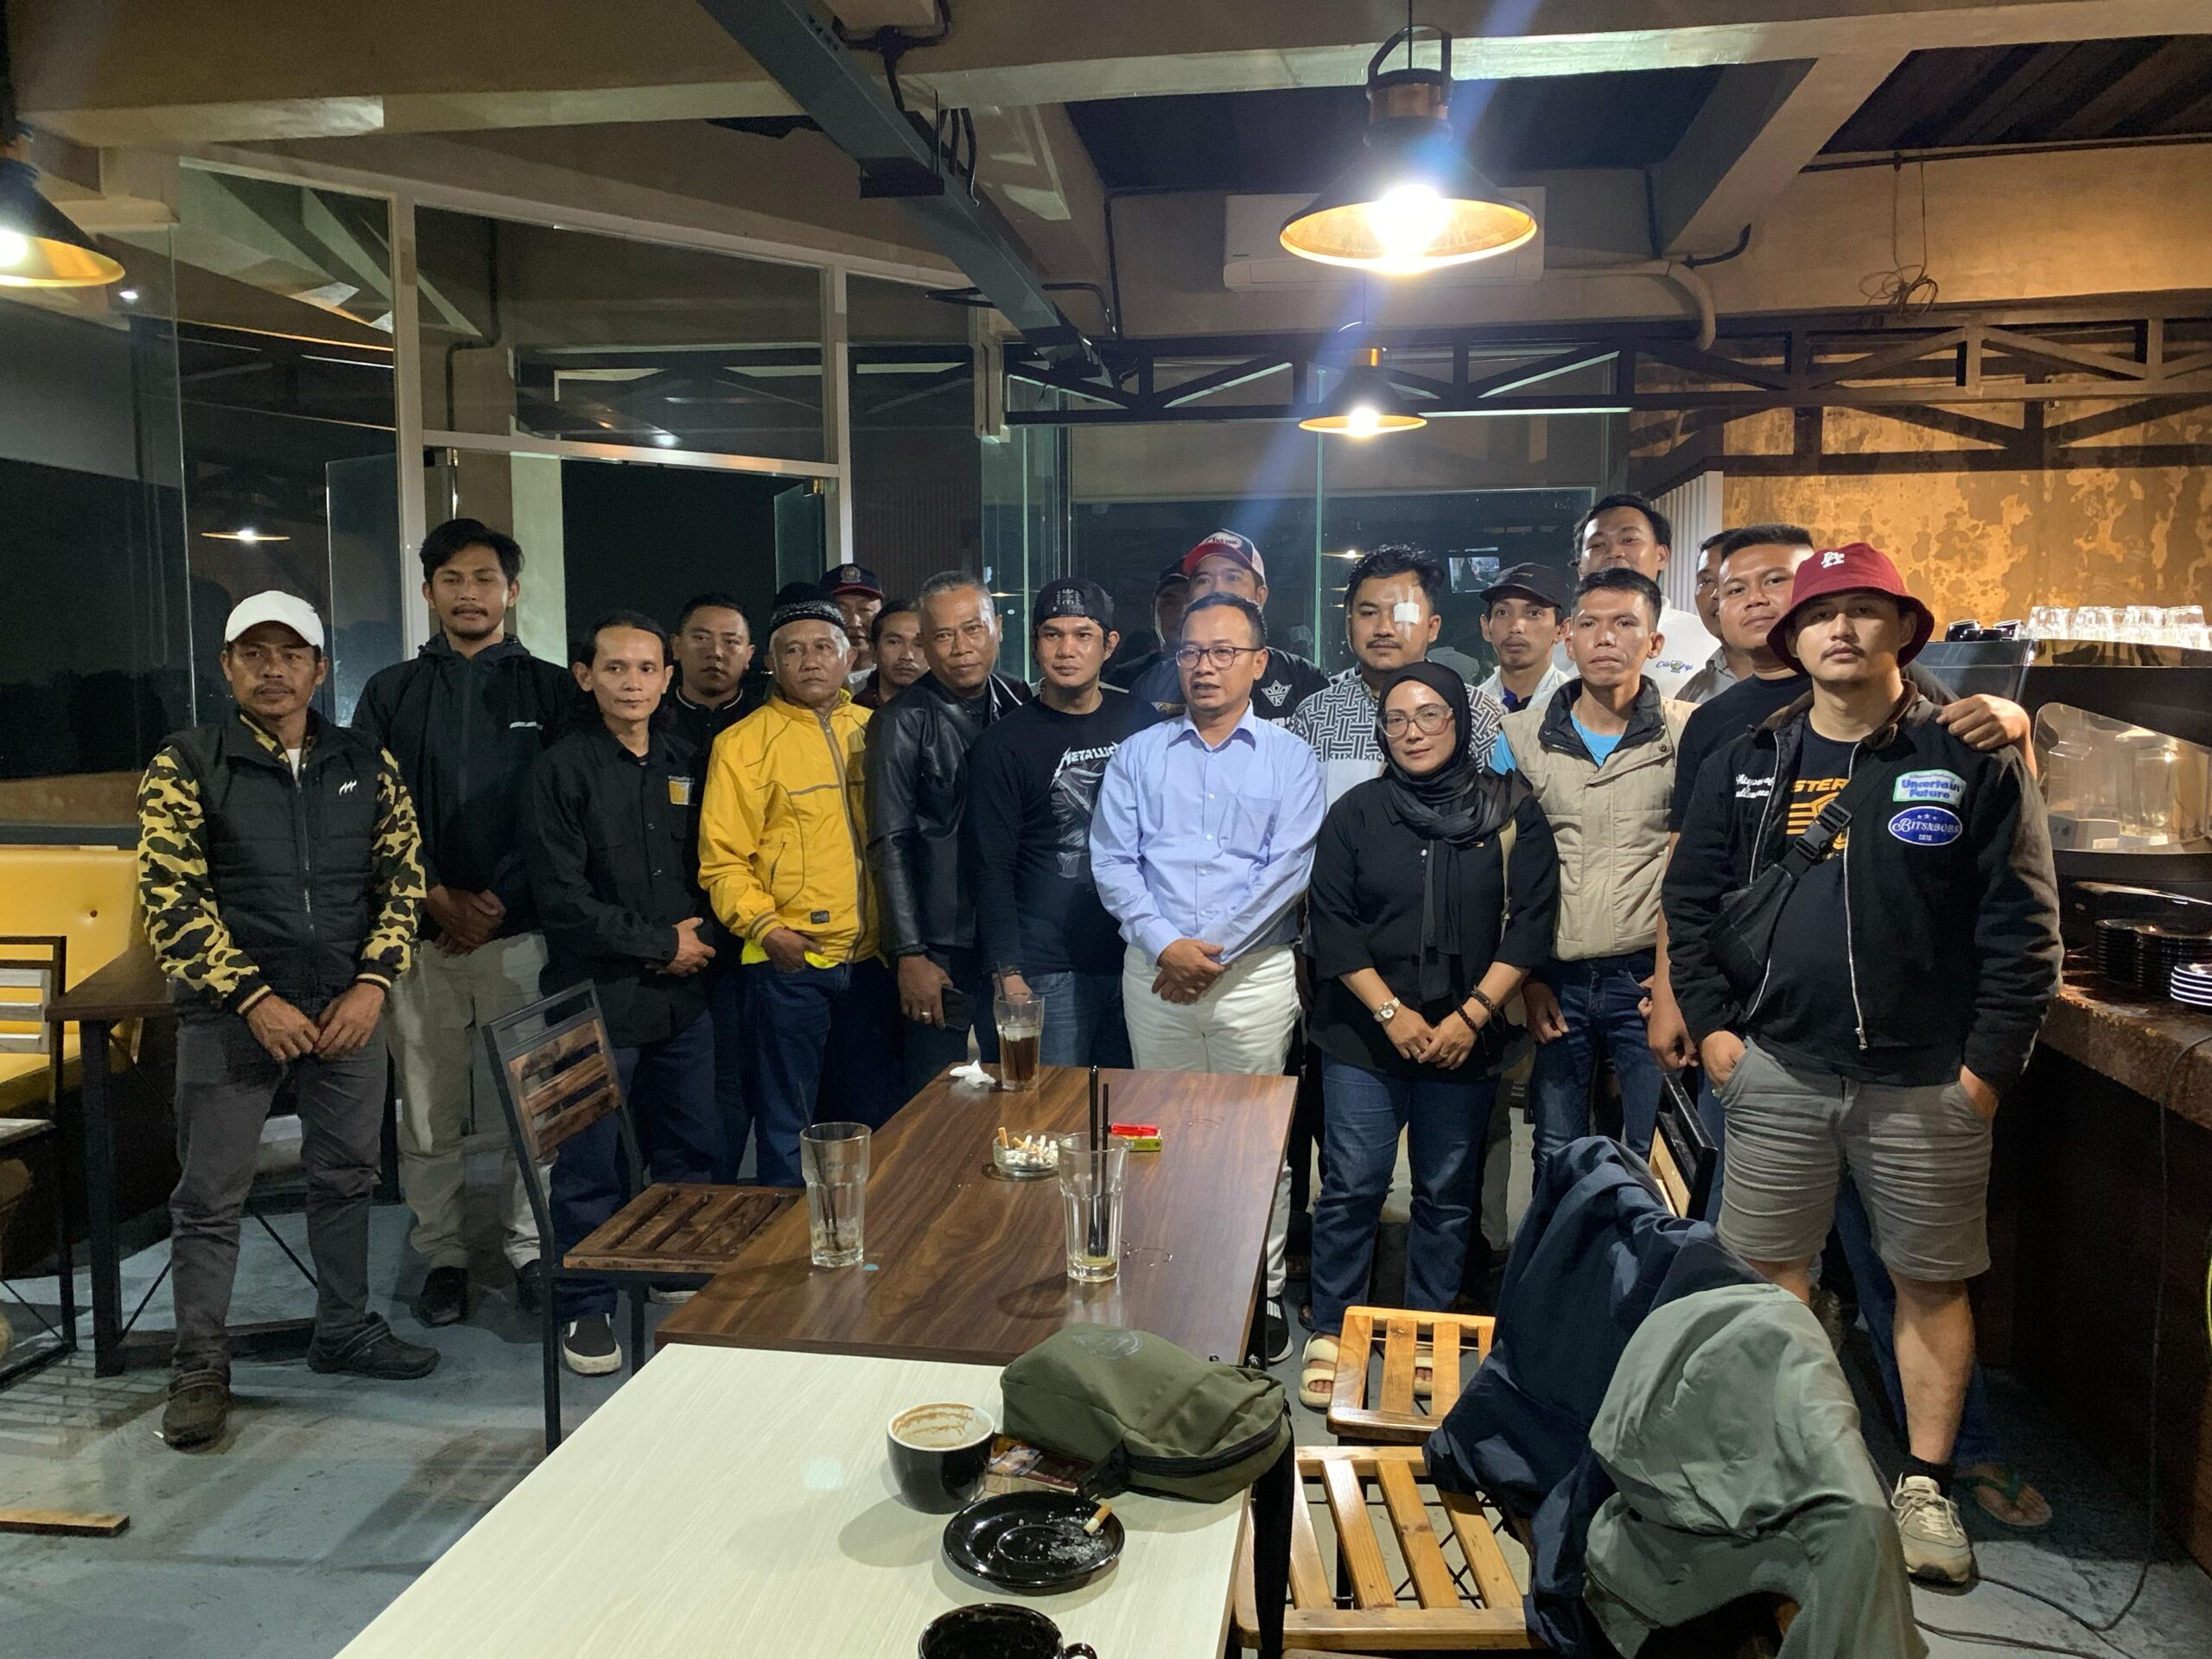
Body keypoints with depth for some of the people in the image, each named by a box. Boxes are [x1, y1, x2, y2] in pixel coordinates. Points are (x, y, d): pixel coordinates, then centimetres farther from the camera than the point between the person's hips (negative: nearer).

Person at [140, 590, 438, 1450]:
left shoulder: (367, 765, 5)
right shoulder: (185, 766, -4)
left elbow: (403, 877, 4)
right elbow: (170, 896, -9)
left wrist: (372, 982, -9)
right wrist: (254, 998, -16)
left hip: (348, 1008, 3)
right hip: (229, 1013, -3)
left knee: (346, 1176, 14)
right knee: (211, 1194, 4)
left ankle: (346, 1329, 31)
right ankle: (201, 1369, 18)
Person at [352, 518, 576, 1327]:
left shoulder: (549, 689, 7)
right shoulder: (391, 693, 10)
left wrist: (499, 900, -8)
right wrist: (438, 897, -7)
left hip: (521, 930, -1)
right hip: (423, 933, 1)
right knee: (428, 1111, 5)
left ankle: (529, 1246, 17)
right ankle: (441, 1256, 19)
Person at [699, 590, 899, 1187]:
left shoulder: (874, 731, 10)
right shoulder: (745, 743, -2)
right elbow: (722, 860, -5)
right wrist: (763, 926, -18)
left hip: (870, 958, 4)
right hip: (790, 962, -4)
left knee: (868, 1120, 15)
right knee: (786, 1126, 3)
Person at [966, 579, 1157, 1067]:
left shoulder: (1141, 720, 6)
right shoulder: (1004, 743, -3)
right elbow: (993, 870, -4)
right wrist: (1009, 974, -11)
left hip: (1139, 957, 3)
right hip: (1051, 971, -3)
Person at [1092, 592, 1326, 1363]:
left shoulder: (1290, 759, 5)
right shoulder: (1138, 755, 10)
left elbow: (1287, 868, -5)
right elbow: (1112, 860, 2)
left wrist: (1213, 950, -12)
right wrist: (1165, 944, -11)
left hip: (1254, 972, -2)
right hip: (1155, 971, 2)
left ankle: (1262, 1293, 16)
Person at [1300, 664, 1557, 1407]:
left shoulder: (1513, 811, 2)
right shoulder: (1357, 813, 3)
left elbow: (1529, 922, -2)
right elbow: (1330, 924, -1)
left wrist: (1471, 1016, -10)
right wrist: (1393, 1014, -10)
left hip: (1465, 1039, 1)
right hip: (1364, 1036, 0)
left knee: (1448, 1193, 9)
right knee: (1351, 1187, -1)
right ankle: (1329, 1332, 13)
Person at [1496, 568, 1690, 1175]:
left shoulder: (1688, 733, 0)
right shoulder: (1521, 735, 6)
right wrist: (1526, 977, 0)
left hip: (1647, 979, -2)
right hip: (1555, 981, 2)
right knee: (1555, 1157, 11)